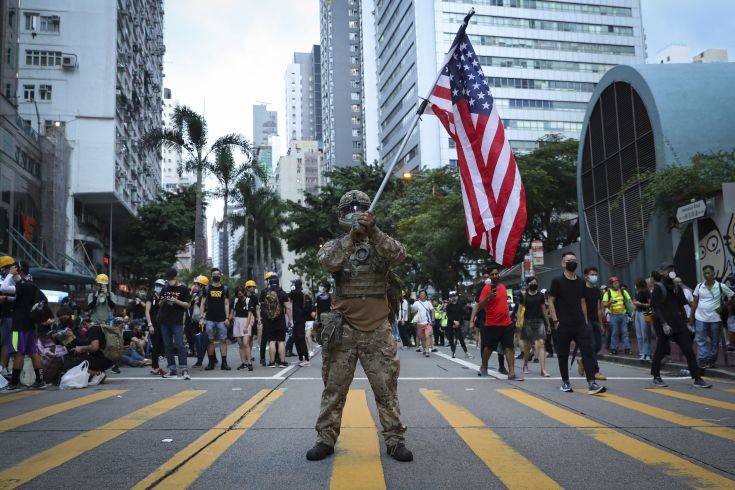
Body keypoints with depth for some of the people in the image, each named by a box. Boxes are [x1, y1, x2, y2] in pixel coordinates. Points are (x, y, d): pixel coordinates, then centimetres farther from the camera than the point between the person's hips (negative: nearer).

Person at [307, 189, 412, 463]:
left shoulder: (380, 243, 6)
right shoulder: (335, 245, 6)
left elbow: (398, 255, -16)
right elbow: (328, 262, -17)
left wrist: (373, 231, -26)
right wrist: (351, 235, -25)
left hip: (378, 330, 0)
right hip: (343, 330, 0)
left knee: (386, 387, 4)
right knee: (334, 387, 6)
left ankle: (395, 440, 14)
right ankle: (326, 439, 16)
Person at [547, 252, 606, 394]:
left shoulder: (580, 281, 12)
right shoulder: (557, 281, -2)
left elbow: (582, 302, 17)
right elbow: (551, 301, -4)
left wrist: (586, 321, 12)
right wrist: (556, 320, -11)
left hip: (580, 324, 4)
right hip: (563, 325, -4)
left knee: (588, 351, -7)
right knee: (563, 354, 5)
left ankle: (592, 383, -10)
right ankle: (565, 382, 18)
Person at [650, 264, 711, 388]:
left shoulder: (676, 287, 13)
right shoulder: (658, 287, -6)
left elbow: (681, 306, 17)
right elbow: (655, 307, -12)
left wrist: (684, 321, 8)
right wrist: (663, 323, -19)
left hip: (678, 323, 6)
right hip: (663, 324, -6)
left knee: (689, 351, 0)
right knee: (661, 351, 1)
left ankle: (697, 379, 2)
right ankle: (656, 378, 17)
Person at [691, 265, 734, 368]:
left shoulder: (721, 286, -2)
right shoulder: (699, 286, 4)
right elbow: (695, 302, 9)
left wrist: (723, 307, -3)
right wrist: (691, 315, 7)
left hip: (715, 318, -1)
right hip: (700, 318, 1)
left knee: (715, 341, 9)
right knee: (700, 340, -6)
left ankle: (712, 361, 20)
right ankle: (703, 361, -7)